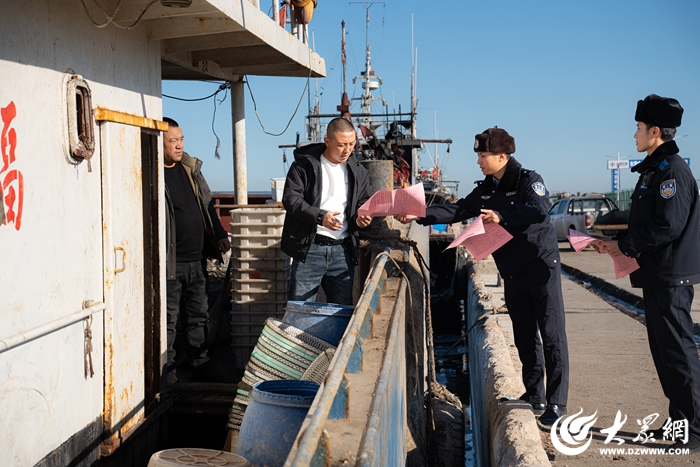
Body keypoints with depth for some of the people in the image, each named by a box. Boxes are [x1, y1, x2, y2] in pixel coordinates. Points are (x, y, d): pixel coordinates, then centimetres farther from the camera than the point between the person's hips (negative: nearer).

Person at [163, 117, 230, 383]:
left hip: (196, 259, 7)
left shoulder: (191, 168, 11)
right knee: (168, 319, 2)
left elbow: (207, 204, 20)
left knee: (198, 316, 16)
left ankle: (200, 363, 29)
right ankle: (167, 372, 13)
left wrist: (219, 234, 13)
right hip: (171, 262, -7)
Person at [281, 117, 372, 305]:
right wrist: (320, 217, -22)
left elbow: (363, 204, 18)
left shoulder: (358, 171, 11)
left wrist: (361, 219, -6)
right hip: (310, 248, -4)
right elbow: (290, 199, -9)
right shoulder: (305, 164, -2)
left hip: (343, 250, 4)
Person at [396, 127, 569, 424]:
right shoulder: (485, 190, 11)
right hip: (513, 273, 7)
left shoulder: (528, 180, -10)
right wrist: (419, 216, 1)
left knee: (552, 335, -4)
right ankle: (534, 398, 22)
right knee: (524, 336, 12)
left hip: (542, 265, -7)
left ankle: (556, 403, 1)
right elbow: (457, 210, 9)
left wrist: (503, 217, -32)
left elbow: (540, 209, -27)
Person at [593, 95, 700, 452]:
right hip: (656, 275, 10)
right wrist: (616, 242, 9)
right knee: (663, 349, 15)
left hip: (671, 277, -10)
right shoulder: (653, 170, 16)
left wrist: (624, 245, -15)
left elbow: (669, 226, -23)